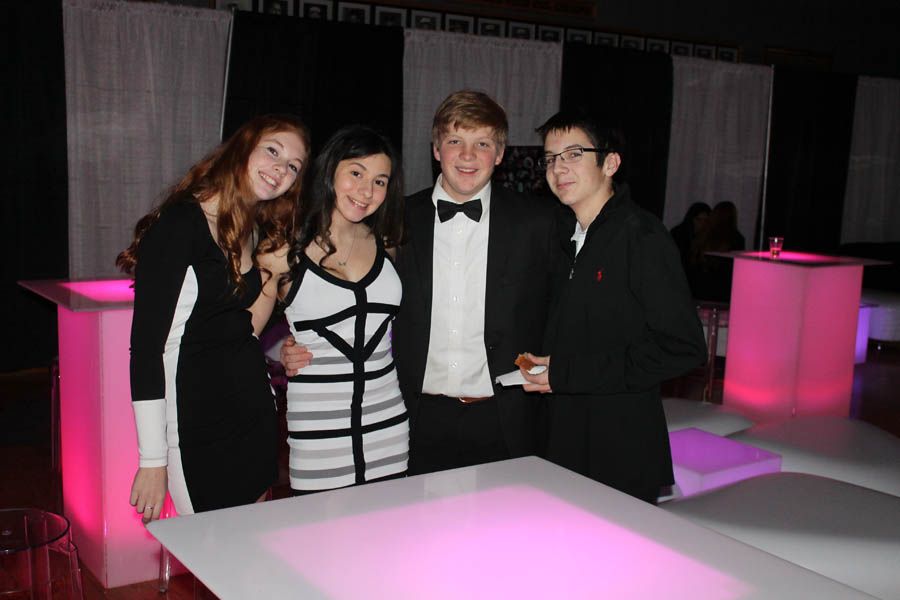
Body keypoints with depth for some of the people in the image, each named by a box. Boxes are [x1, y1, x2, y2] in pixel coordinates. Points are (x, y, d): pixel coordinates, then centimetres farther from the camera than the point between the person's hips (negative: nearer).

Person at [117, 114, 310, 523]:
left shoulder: (257, 232, 10)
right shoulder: (178, 224, -14)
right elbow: (147, 345, -17)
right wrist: (153, 461, -17)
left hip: (254, 418, 8)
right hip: (197, 426, -7)